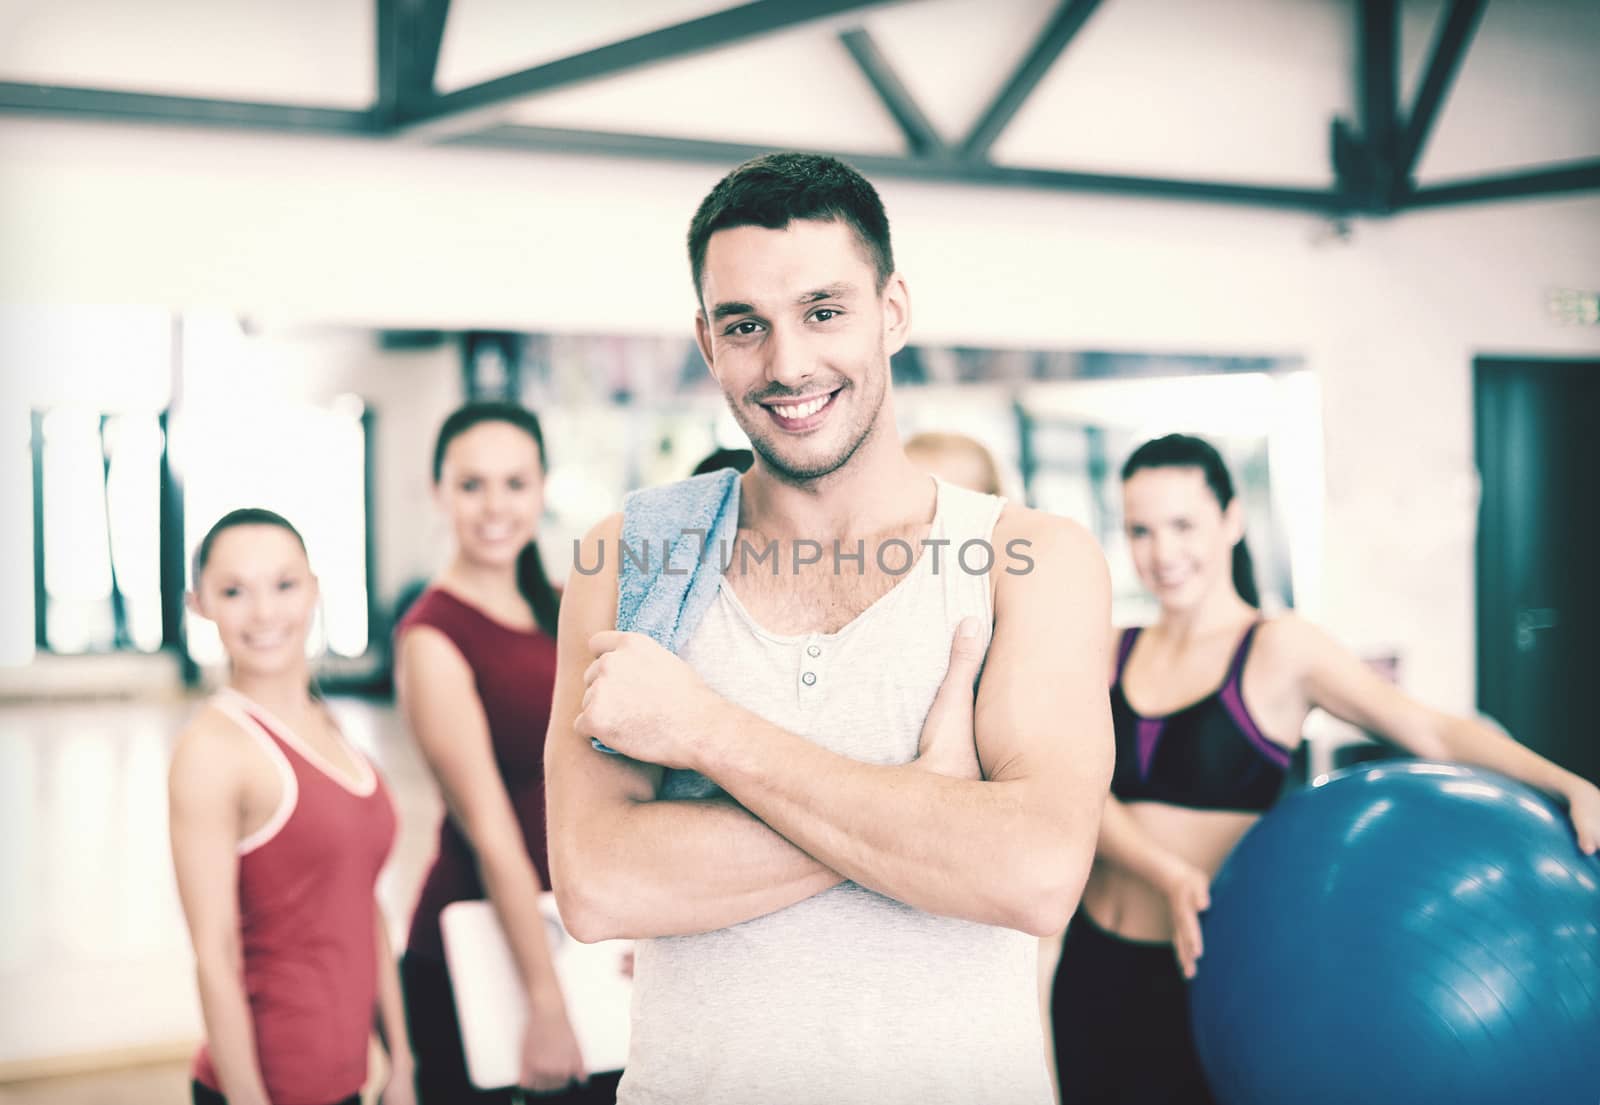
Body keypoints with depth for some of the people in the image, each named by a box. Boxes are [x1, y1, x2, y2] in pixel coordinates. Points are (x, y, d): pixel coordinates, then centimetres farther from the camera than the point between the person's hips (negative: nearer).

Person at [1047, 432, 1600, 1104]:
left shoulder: (1279, 651, -6)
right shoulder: (1113, 654, 5)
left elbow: (1434, 732, -10)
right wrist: (1166, 874, -24)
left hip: (1205, 975, -4)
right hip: (1093, 968, 4)